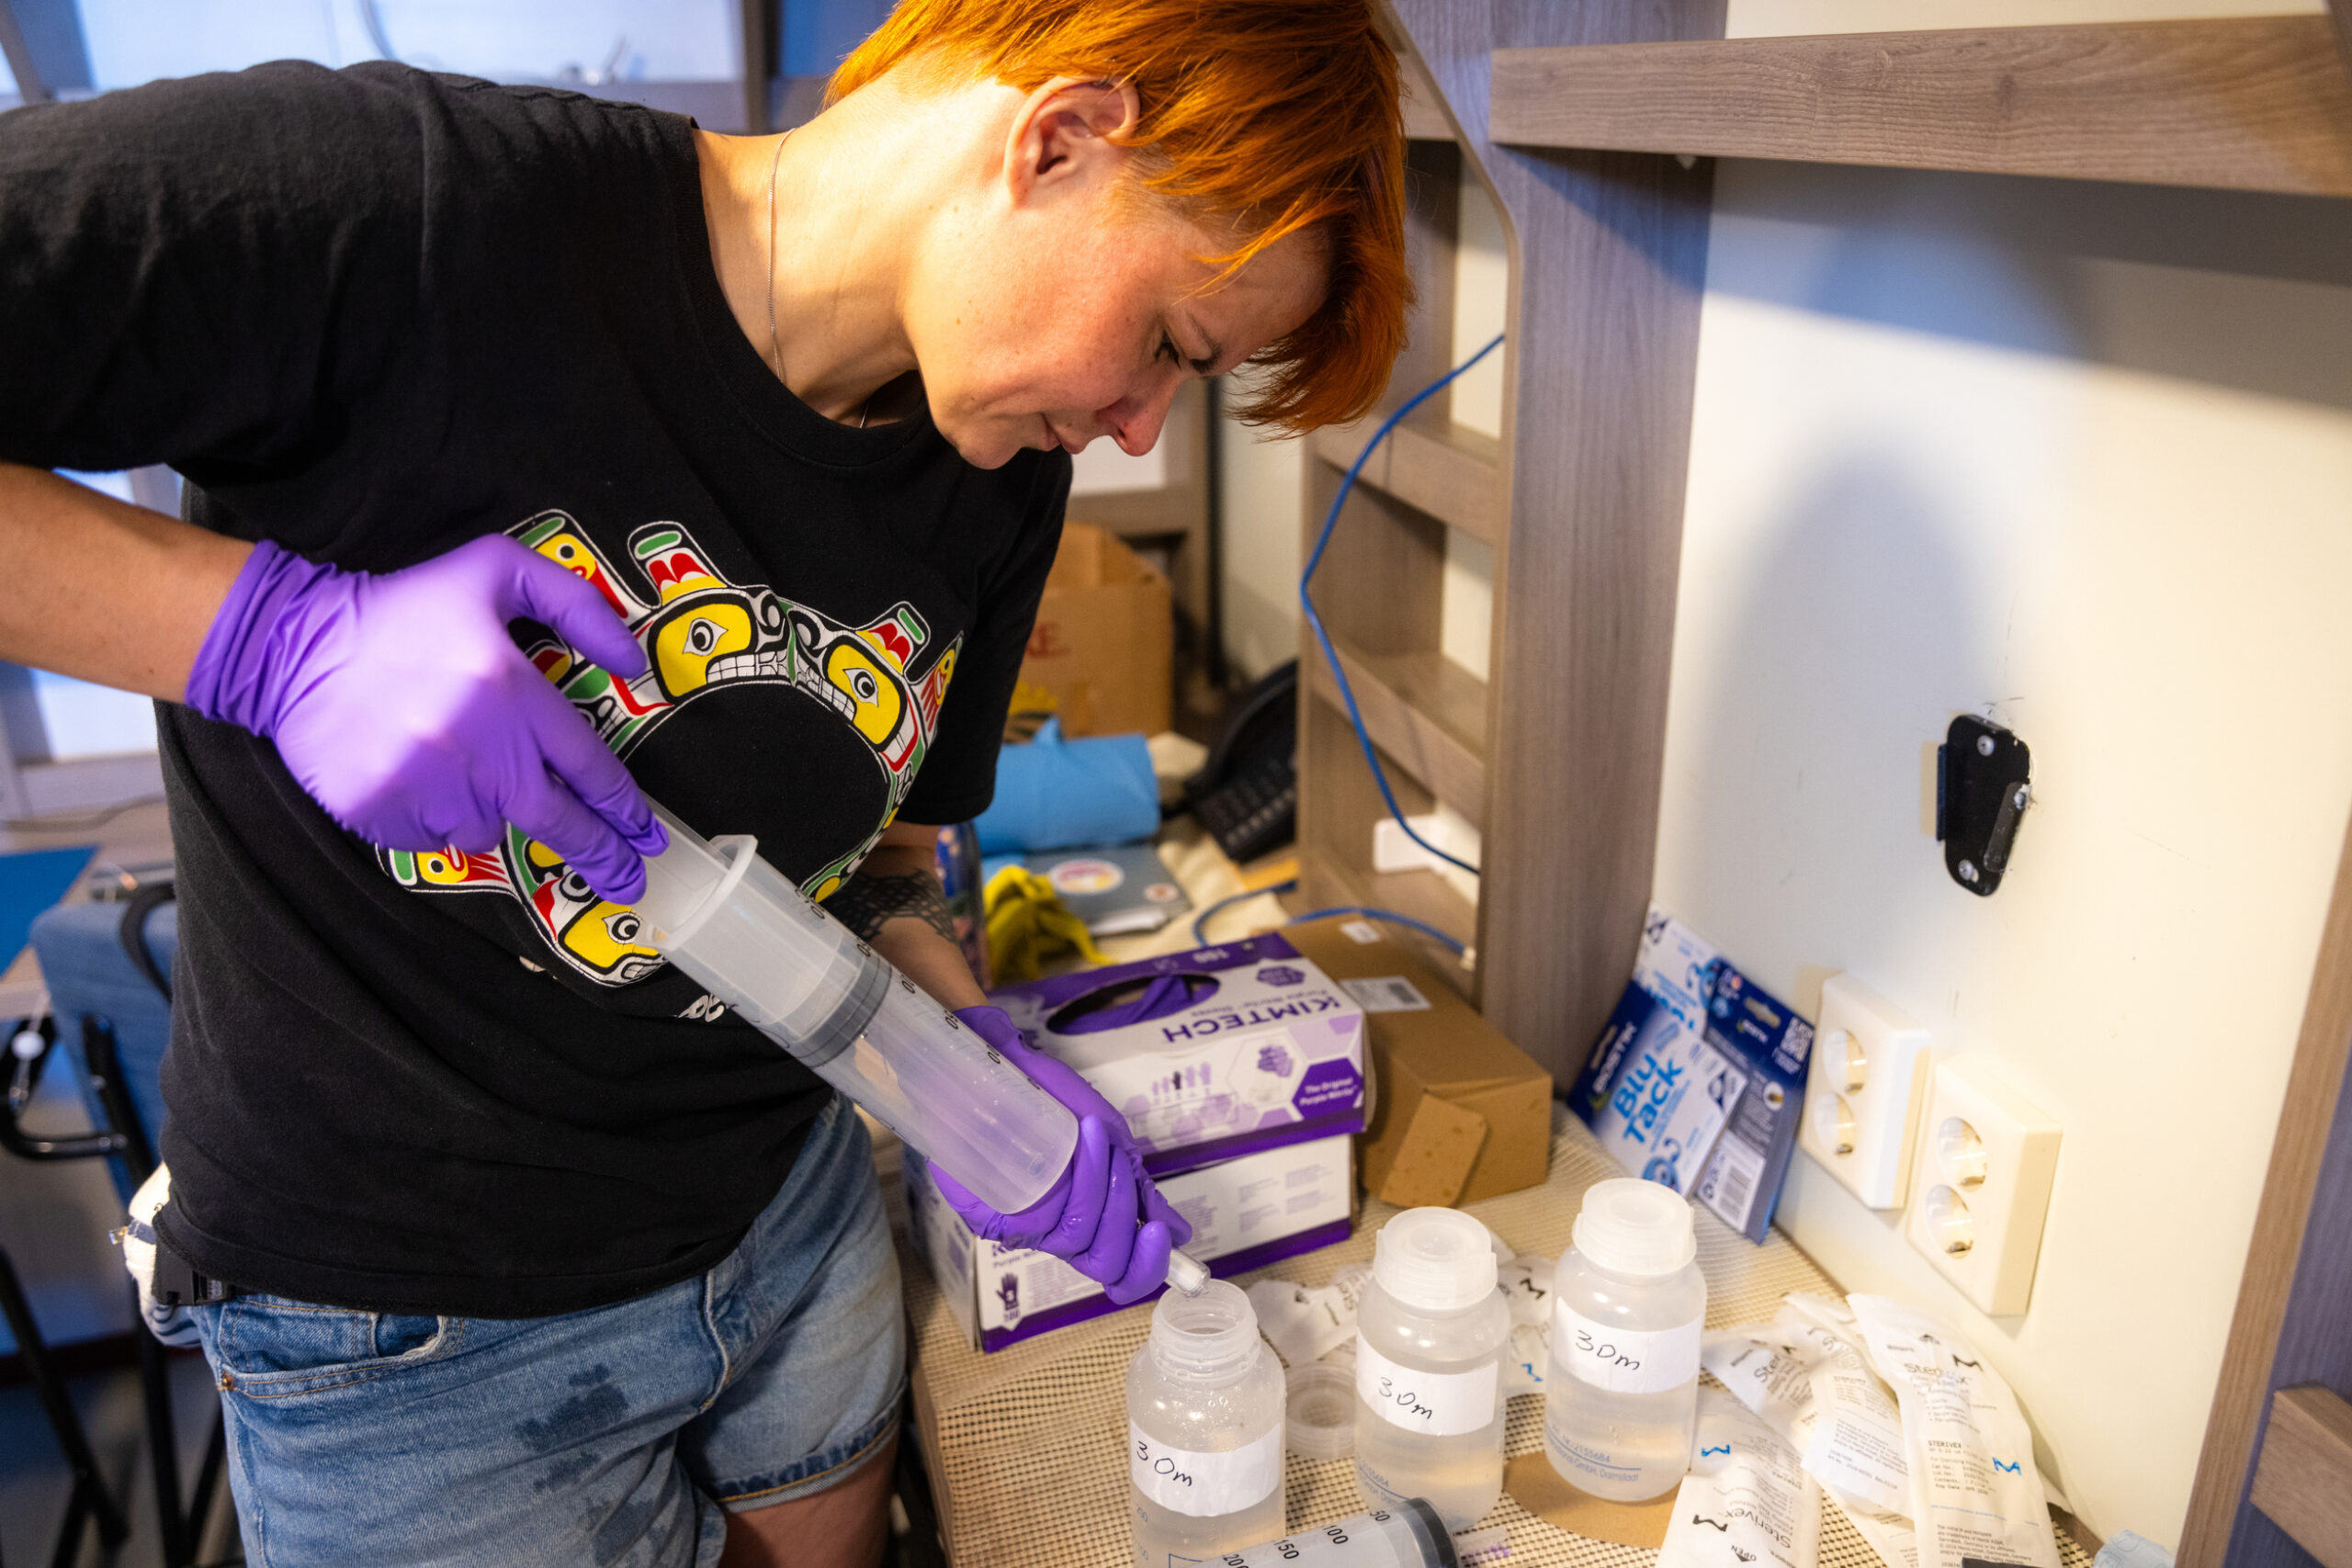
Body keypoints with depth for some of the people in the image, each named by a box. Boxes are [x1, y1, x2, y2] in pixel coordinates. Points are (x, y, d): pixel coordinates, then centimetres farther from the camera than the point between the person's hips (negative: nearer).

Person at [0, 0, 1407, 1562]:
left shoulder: (1001, 482, -7)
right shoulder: (391, 205, -27)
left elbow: (877, 850, 3)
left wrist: (970, 1062, -12)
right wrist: (261, 624, -33)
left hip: (792, 1215, 5)